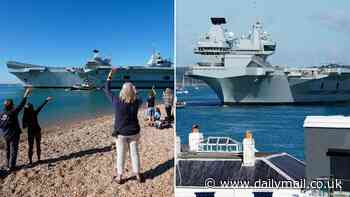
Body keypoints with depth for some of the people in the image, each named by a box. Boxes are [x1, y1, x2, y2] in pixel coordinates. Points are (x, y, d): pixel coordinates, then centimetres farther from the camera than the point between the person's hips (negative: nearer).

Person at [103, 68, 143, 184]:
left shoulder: (117, 101, -16)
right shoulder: (136, 102, -11)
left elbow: (107, 90, -3)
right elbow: (140, 99, 15)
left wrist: (110, 76, 3)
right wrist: (134, 93, 23)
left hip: (121, 133, -2)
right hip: (134, 132, 2)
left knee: (120, 155, 10)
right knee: (134, 153, 13)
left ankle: (119, 177, 20)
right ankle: (137, 175, 24)